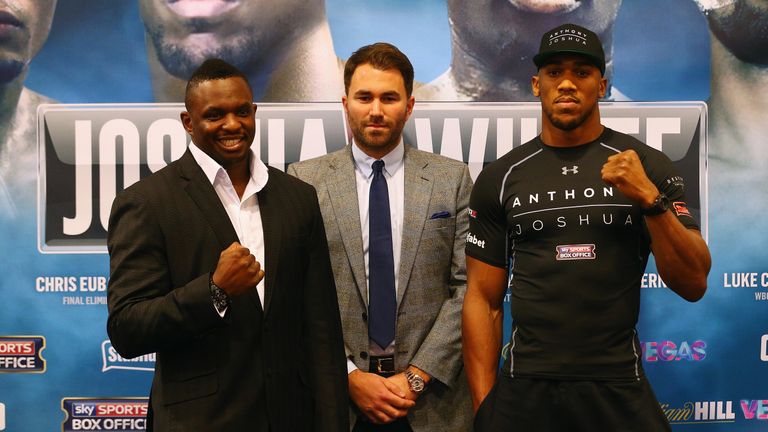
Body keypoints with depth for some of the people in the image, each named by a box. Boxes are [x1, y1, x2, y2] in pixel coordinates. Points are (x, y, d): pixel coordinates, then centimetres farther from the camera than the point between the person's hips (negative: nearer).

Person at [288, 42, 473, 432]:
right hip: (335, 395, 0)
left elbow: (466, 288, -2)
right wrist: (349, 377, -11)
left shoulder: (452, 179, 2)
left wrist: (417, 377, -9)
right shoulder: (305, 181, -1)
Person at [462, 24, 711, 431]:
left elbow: (693, 285, -5)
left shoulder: (649, 167, -1)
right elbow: (484, 299, 3)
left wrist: (650, 199, -18)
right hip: (524, 389, 1)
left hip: (619, 388, 0)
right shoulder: (499, 178, 2)